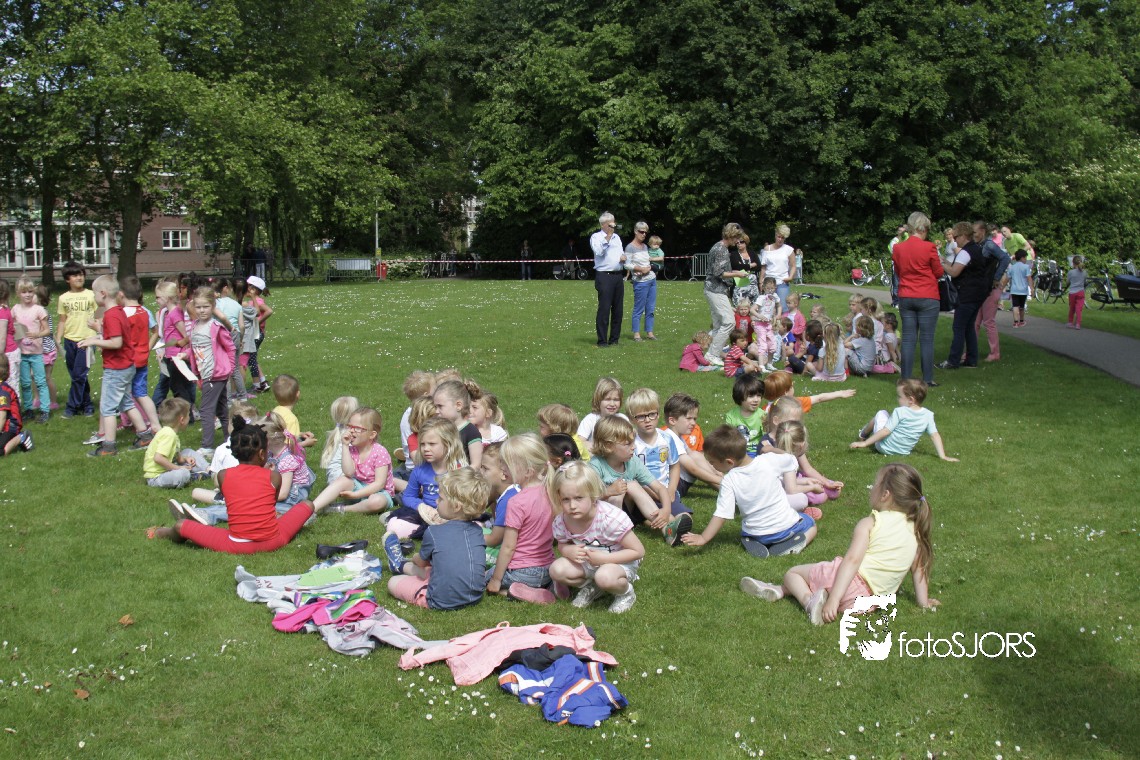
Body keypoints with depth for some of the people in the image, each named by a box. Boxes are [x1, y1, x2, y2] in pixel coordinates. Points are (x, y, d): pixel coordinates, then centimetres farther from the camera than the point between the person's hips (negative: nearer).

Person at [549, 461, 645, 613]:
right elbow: (562, 545, 6)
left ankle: (626, 592, -1)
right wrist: (569, 551, -21)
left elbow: (638, 551, -24)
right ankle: (591, 588, 10)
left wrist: (603, 558, -31)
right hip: (587, 562, 5)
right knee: (557, 570, -19)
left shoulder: (610, 518, -32)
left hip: (618, 561, -5)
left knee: (605, 577, -38)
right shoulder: (561, 522, -17)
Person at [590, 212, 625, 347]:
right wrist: (607, 237, -20)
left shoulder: (617, 237, 21)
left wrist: (623, 256, 6)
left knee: (618, 309, 7)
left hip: (618, 276, 7)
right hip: (604, 276, -7)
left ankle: (614, 339, 15)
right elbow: (599, 252, -17)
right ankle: (602, 341, -5)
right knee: (604, 309, -8)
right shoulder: (596, 237, 0)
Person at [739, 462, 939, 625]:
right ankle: (781, 590, 24)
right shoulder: (915, 530, 8)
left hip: (850, 580, -6)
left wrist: (833, 599, -25)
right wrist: (923, 601, 25)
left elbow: (852, 559, -18)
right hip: (867, 602, 7)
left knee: (792, 573, 10)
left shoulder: (869, 523, -7)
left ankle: (809, 600, -13)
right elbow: (919, 568, 12)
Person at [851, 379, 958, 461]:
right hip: (904, 452, 5)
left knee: (881, 413, 16)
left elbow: (885, 431, -23)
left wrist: (865, 443, -17)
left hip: (884, 447, -5)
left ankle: (863, 434, 36)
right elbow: (935, 435, -12)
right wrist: (942, 456, -7)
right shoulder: (928, 415, -11)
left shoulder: (900, 412, -23)